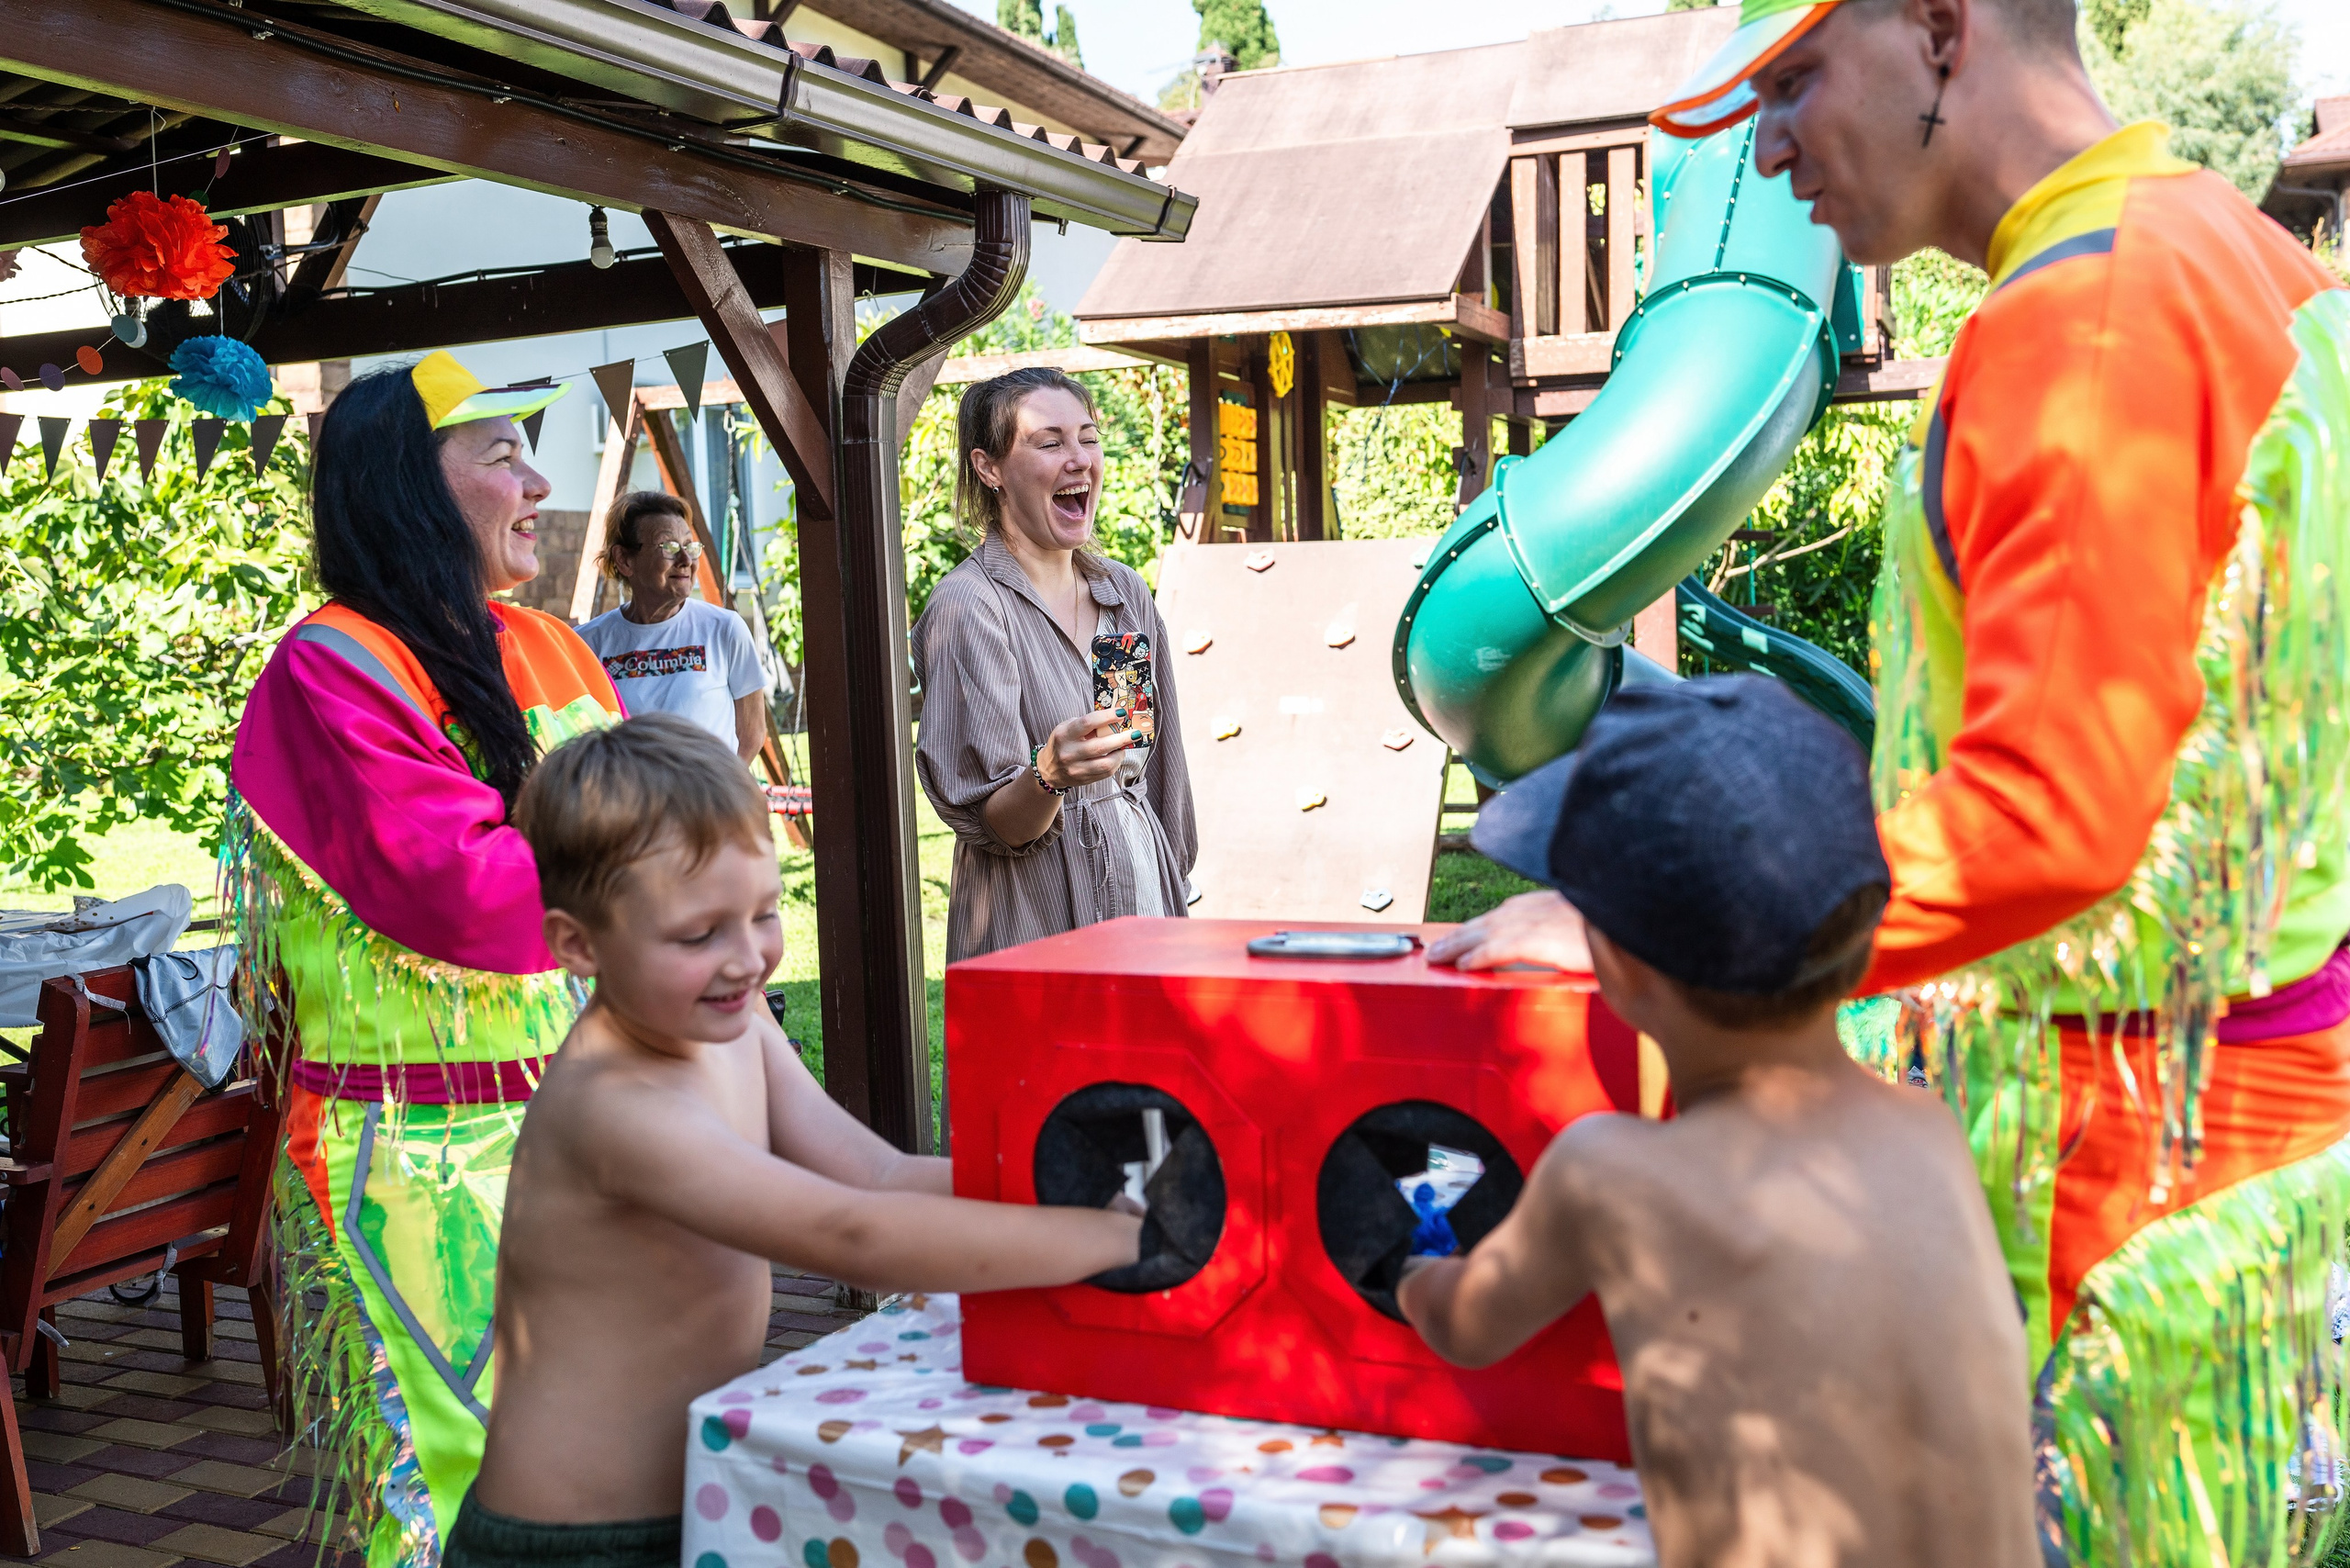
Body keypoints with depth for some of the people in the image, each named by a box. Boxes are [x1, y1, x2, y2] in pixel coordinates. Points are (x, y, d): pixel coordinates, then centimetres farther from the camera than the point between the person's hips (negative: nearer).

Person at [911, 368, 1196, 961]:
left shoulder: (1127, 592, 8)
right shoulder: (965, 606, -13)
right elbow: (992, 823, -16)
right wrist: (1051, 775, -34)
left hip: (1142, 890, 6)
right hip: (1034, 923, -6)